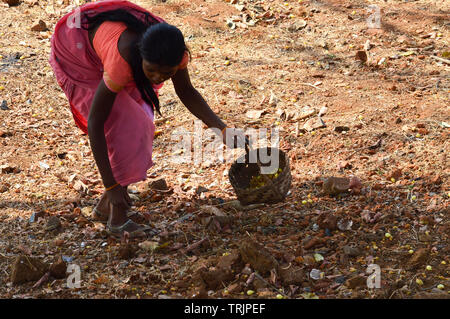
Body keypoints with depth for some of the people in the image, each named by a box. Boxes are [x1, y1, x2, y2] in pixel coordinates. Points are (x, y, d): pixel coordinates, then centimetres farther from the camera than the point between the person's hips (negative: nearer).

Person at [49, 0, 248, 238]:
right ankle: (117, 219, -8)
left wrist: (222, 129, -21)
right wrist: (110, 185, -35)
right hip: (76, 55, -6)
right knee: (122, 125, -17)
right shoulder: (123, 61, -43)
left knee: (137, 126, 2)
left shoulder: (173, 50, -28)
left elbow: (186, 92, -8)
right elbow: (94, 123, -36)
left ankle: (105, 206, 18)